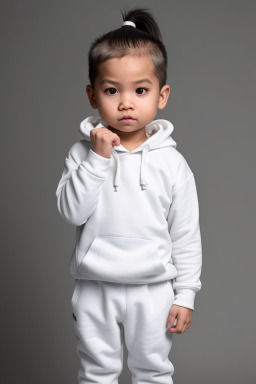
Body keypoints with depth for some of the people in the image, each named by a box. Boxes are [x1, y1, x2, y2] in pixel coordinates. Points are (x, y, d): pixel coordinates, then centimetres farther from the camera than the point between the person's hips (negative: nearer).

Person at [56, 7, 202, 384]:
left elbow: (186, 236, -4)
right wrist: (98, 158, -25)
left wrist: (185, 296, -3)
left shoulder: (171, 163, -9)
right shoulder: (83, 152, -7)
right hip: (95, 288, 1)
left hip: (152, 289, 0)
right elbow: (71, 211, -18)